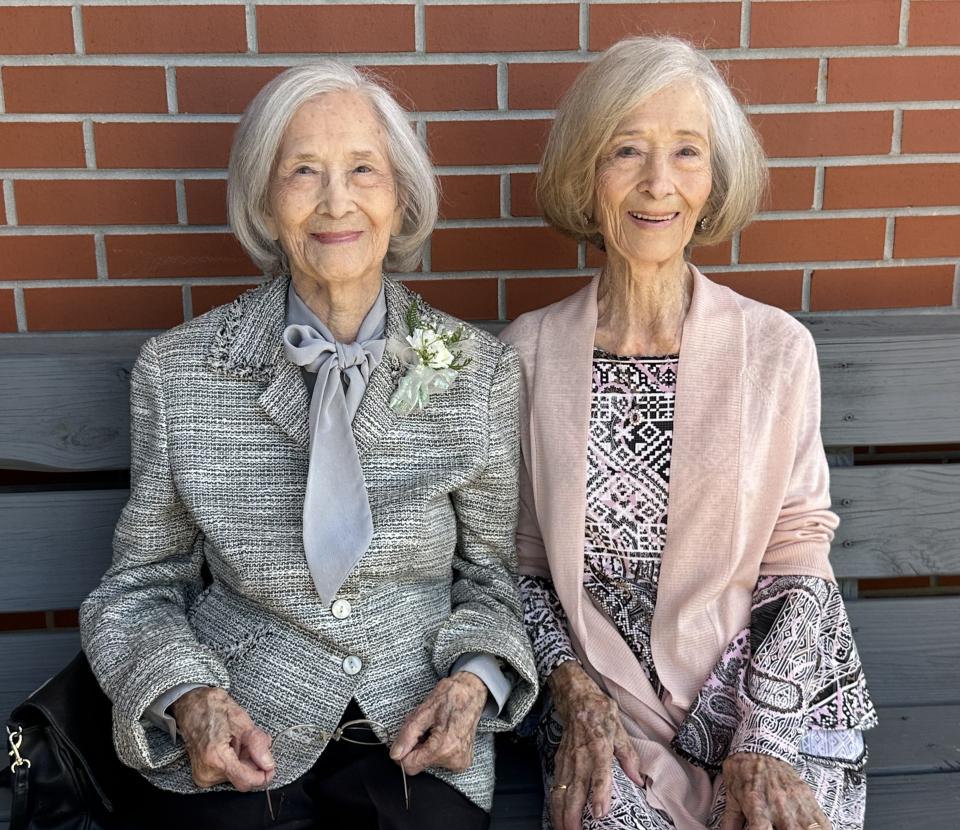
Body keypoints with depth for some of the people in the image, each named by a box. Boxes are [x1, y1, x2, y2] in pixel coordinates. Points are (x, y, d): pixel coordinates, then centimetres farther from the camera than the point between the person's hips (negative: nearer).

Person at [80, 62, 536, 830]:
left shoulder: (480, 372, -4)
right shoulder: (177, 371, -5)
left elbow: (494, 567, 5)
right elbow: (141, 584, 4)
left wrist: (473, 679, -11)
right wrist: (186, 699, -13)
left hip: (417, 736, 1)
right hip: (235, 741, 0)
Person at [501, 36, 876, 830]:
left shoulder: (778, 348, -5)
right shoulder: (529, 351, -4)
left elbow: (799, 553, -2)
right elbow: (521, 561, 3)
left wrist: (765, 739, -9)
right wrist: (574, 691, -8)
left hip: (776, 689, 1)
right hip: (606, 710, 0)